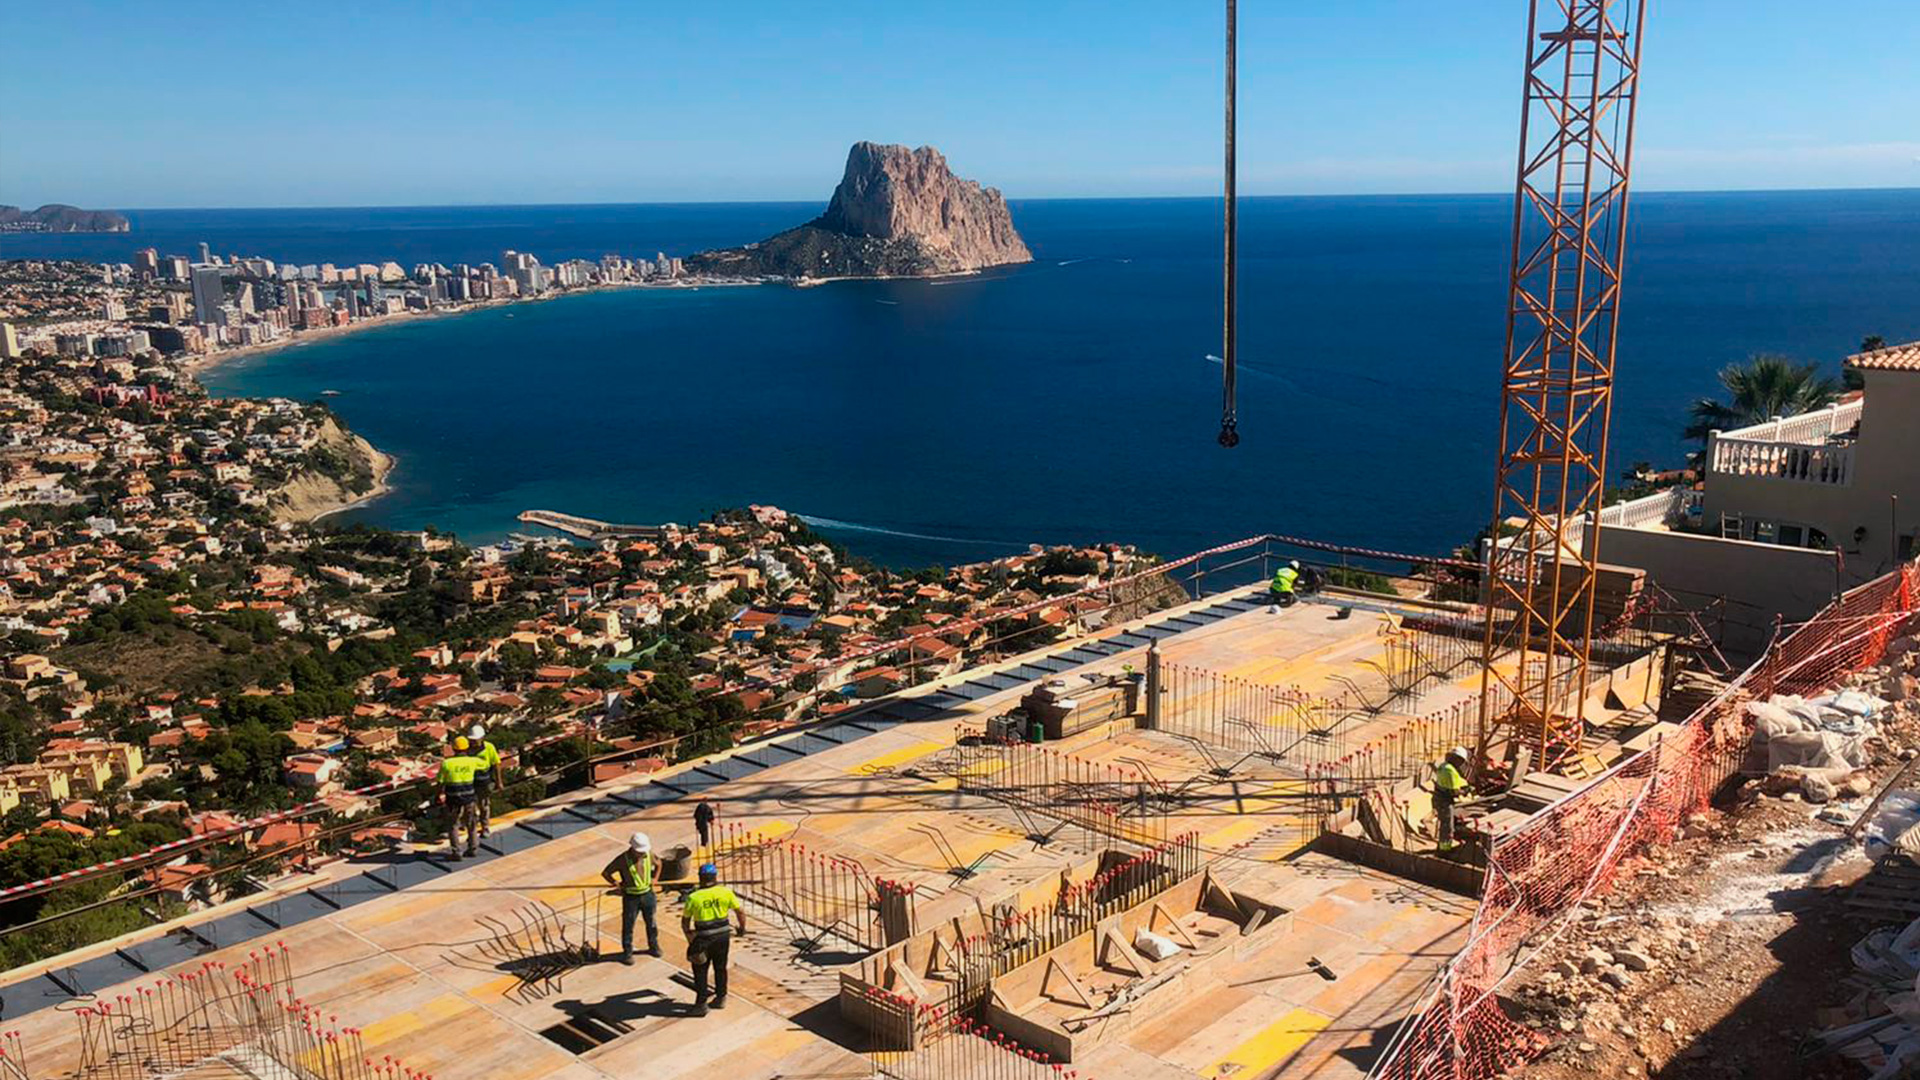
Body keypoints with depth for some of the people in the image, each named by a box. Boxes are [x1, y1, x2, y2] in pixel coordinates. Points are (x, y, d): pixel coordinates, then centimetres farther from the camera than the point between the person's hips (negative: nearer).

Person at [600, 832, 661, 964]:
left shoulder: (649, 854, -8)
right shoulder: (623, 859, -21)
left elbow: (658, 864, 14)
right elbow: (605, 873, -14)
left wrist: (655, 878, 5)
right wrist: (617, 884, -13)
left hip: (647, 894, 4)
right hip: (631, 897, -4)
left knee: (651, 923, 17)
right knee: (628, 926, 6)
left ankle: (653, 946, 36)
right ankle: (627, 953, 21)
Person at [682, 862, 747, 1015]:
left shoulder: (693, 897, -10)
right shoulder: (726, 892, -6)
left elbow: (685, 921, -1)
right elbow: (741, 912, 1)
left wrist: (689, 935, 15)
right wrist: (742, 928, 18)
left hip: (703, 939, -3)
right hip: (723, 936, 3)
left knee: (700, 971, 10)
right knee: (720, 968, 19)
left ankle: (701, 1004, 12)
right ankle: (721, 998, 30)